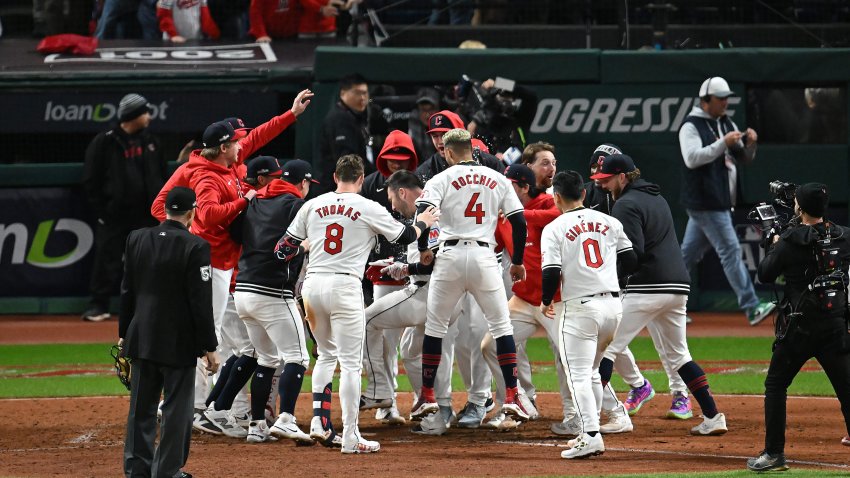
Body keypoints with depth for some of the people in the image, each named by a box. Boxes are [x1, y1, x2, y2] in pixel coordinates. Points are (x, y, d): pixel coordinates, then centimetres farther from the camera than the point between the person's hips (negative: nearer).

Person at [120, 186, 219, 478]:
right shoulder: (195, 247, -13)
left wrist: (124, 333, 18)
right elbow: (201, 302, -13)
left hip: (141, 339, 5)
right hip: (179, 343, -5)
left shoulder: (137, 239, 2)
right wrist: (209, 347, -7)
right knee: (177, 408, 3)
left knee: (141, 407, 12)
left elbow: (127, 291, 9)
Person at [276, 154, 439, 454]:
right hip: (345, 286, -4)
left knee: (326, 354, 23)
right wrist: (422, 224, 30)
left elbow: (284, 249, 12)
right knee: (351, 362, -1)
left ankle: (319, 419, 10)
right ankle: (350, 437, -3)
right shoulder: (369, 209, -2)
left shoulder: (312, 206, 8)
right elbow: (405, 236, 9)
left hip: (312, 283, 4)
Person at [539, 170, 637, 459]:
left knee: (578, 375, -4)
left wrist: (546, 301, 7)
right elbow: (630, 262, 9)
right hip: (613, 304, 5)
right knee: (592, 371, 19)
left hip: (580, 308, -5)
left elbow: (551, 272, -11)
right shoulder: (609, 222, 10)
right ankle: (590, 432, 18)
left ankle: (591, 435, -18)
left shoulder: (554, 228, -4)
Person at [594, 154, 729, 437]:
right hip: (678, 287, 9)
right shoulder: (656, 197, 20)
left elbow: (633, 252, -18)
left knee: (604, 347, -4)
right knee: (678, 355, 18)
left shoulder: (626, 204, -8)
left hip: (646, 290, -9)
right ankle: (712, 417, 10)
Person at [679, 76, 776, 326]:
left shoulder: (728, 125, 15)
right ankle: (751, 307, -13)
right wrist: (723, 143, -26)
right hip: (705, 202, -9)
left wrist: (750, 144, -4)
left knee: (689, 254, 12)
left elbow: (744, 159, 17)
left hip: (720, 201, 9)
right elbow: (692, 158, -23)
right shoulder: (691, 126, -10)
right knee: (730, 250, -11)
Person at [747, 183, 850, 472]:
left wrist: (774, 245, 16)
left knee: (775, 384, 9)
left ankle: (774, 454, 4)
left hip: (799, 327, -3)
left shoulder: (790, 241, -10)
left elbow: (765, 275, 0)